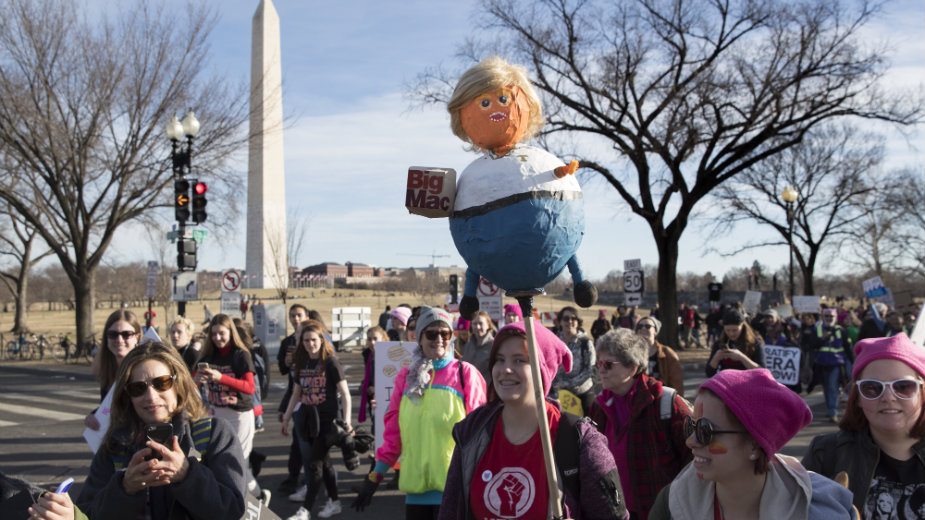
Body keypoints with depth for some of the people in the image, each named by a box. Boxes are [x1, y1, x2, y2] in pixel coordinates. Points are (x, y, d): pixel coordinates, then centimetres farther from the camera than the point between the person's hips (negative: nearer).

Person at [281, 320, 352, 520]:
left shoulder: (330, 362, -8)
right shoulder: (302, 363, 9)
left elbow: (345, 394, -10)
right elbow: (296, 394, 17)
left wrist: (346, 421, -17)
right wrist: (286, 419, 17)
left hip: (326, 420, -6)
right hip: (306, 419, 6)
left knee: (314, 464, -4)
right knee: (322, 462, 12)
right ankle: (334, 502, 25)